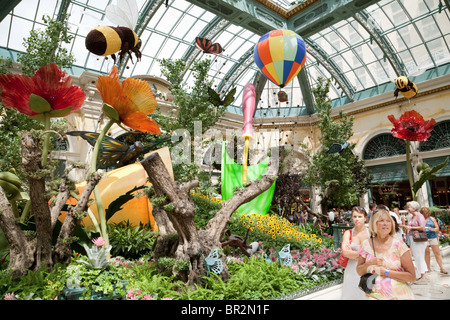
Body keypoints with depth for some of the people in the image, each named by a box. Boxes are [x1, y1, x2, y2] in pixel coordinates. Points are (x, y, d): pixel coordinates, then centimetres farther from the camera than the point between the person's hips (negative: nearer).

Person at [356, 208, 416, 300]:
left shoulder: (399, 245, -9)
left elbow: (412, 277, -9)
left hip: (399, 296, -1)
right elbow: (359, 271, 5)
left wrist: (386, 272, -16)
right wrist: (369, 263, -13)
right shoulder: (366, 245, -3)